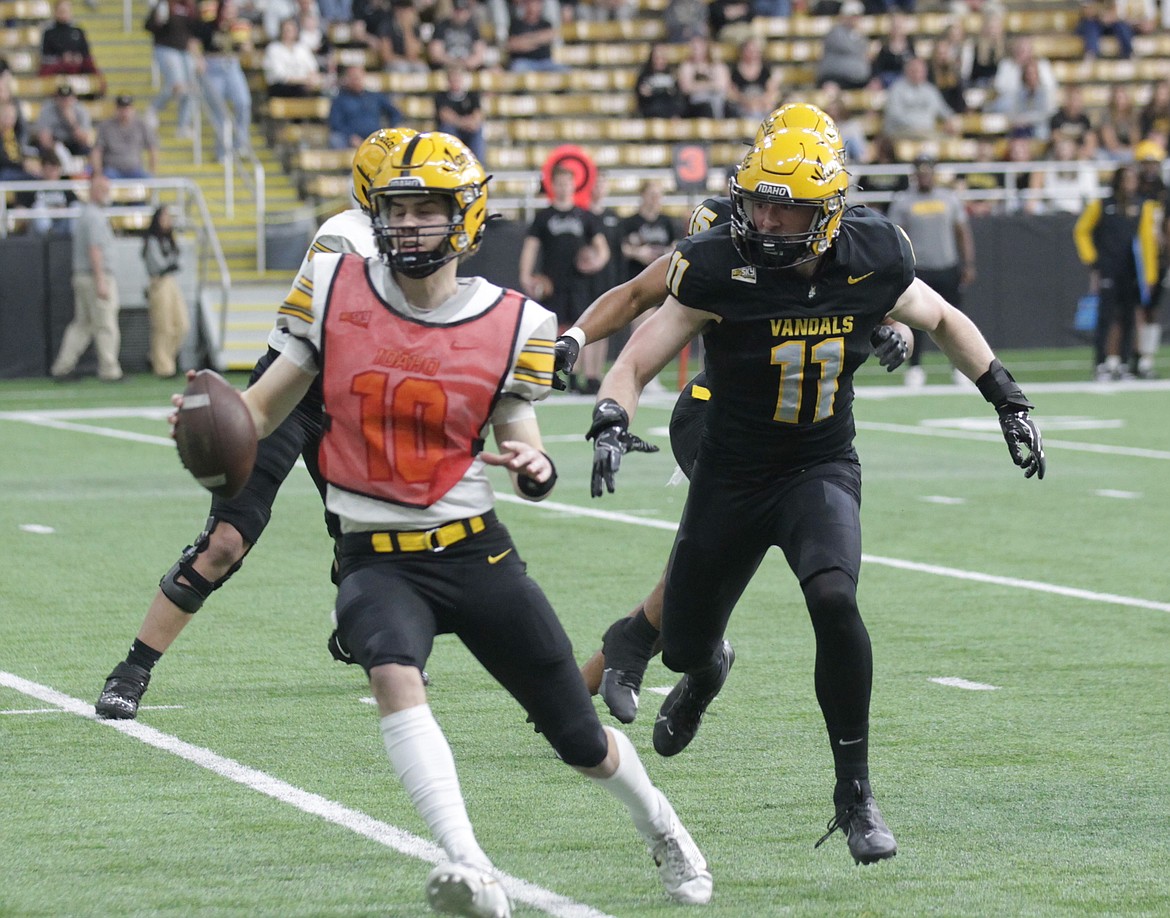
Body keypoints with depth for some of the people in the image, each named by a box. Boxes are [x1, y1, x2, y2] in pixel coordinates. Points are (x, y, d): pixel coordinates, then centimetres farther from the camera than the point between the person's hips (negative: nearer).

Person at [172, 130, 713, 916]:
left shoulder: (510, 326, -4)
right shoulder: (336, 292, -1)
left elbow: (528, 455, 4)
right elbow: (264, 409, 5)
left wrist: (535, 467, -20)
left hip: (475, 552, 0)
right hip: (378, 558, 0)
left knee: (581, 741, 9)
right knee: (395, 677, -34)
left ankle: (660, 826, 42)